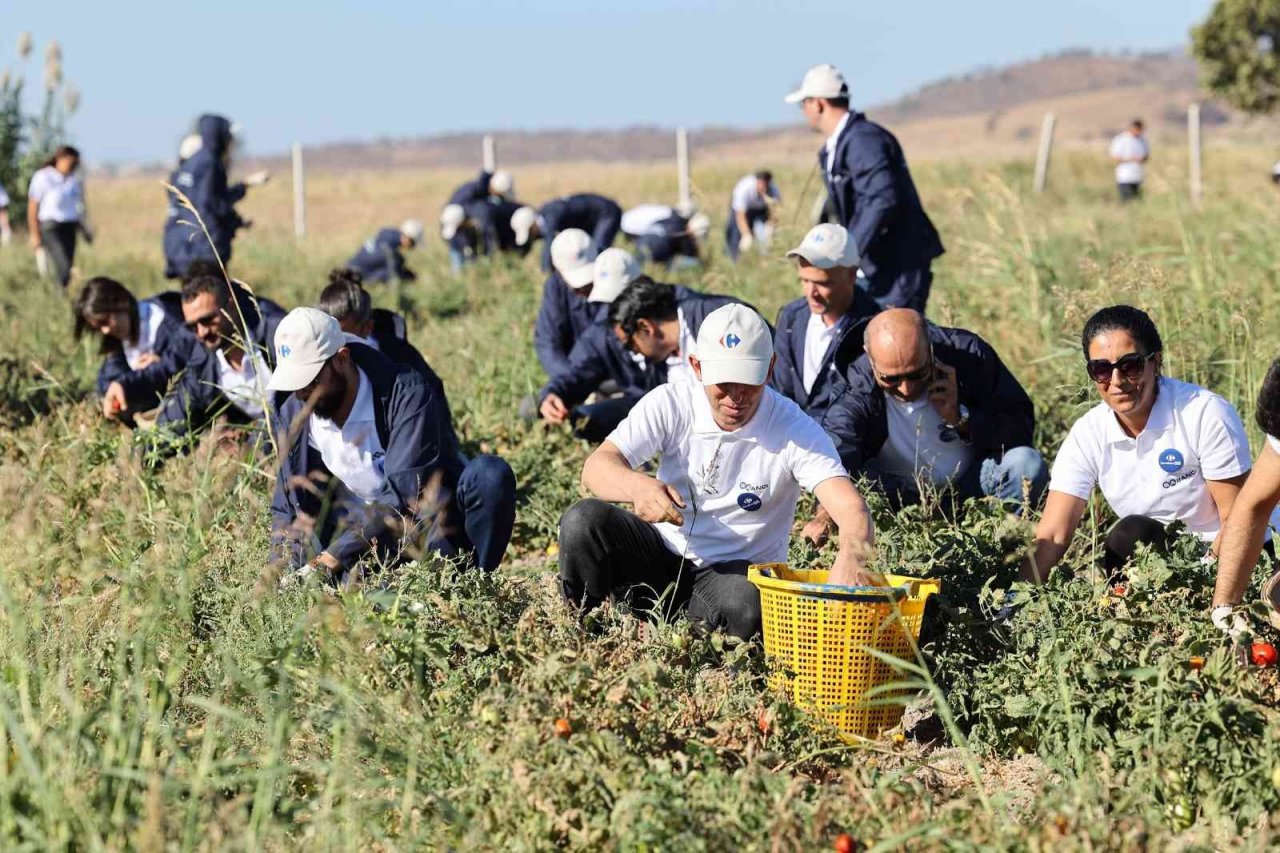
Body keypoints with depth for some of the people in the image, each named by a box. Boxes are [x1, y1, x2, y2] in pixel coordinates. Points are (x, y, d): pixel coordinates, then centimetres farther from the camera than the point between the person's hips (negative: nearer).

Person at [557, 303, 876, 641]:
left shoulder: (795, 430, -15)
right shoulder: (671, 404, -9)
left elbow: (851, 508, -27)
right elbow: (596, 468, -18)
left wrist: (850, 559, -52)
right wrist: (637, 486, -44)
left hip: (737, 572, -2)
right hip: (662, 549, 2)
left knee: (748, 603, -38)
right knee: (583, 520, -25)